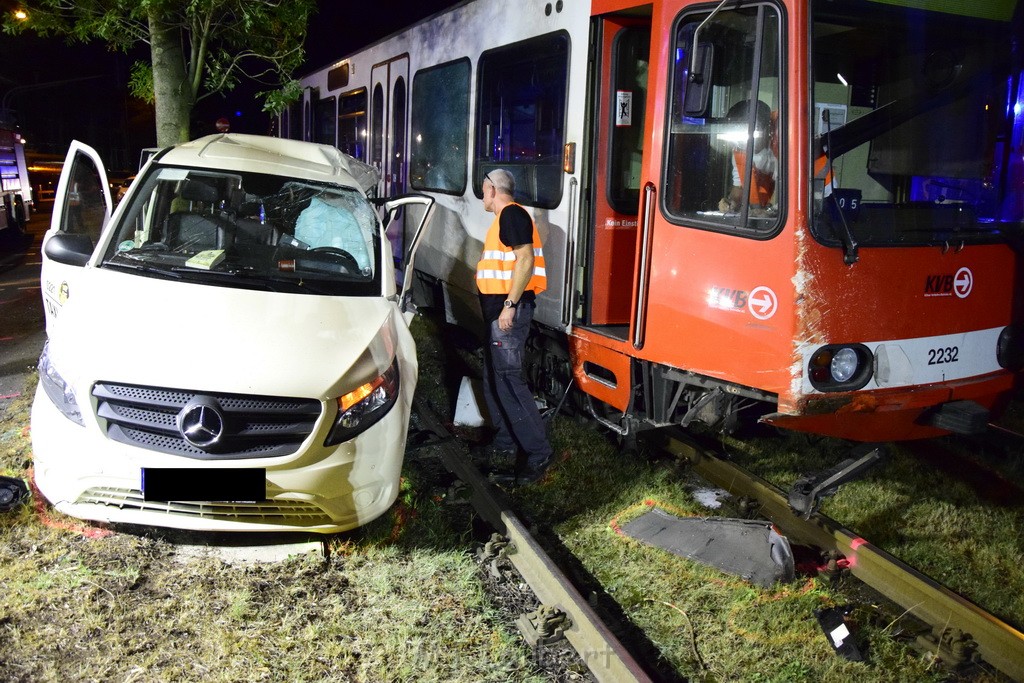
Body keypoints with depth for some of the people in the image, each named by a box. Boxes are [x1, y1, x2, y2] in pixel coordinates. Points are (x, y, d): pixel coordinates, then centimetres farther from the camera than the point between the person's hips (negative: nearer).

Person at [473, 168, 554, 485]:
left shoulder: (511, 214, -11)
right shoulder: (504, 217, 20)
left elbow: (526, 259, -21)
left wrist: (509, 305, -25)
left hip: (509, 307, -11)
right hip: (499, 307, 11)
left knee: (508, 379, -12)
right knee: (492, 379, 15)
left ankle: (538, 452, -8)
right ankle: (505, 444, 24)